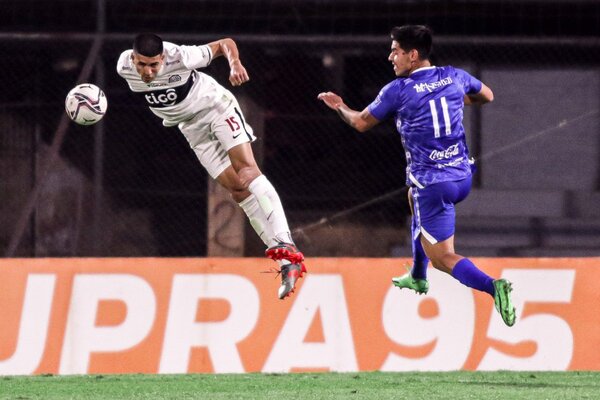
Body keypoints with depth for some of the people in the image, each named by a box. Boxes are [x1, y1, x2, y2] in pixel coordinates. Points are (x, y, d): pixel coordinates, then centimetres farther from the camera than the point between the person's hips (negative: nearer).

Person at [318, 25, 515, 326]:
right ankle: (418, 276, 44)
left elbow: (361, 123, 5)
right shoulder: (454, 77, 3)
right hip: (463, 177, 7)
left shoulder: (398, 90, -10)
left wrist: (339, 107, 25)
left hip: (433, 185, -7)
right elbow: (487, 96, 23)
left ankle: (492, 286, -29)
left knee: (443, 258, -2)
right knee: (415, 197, 37)